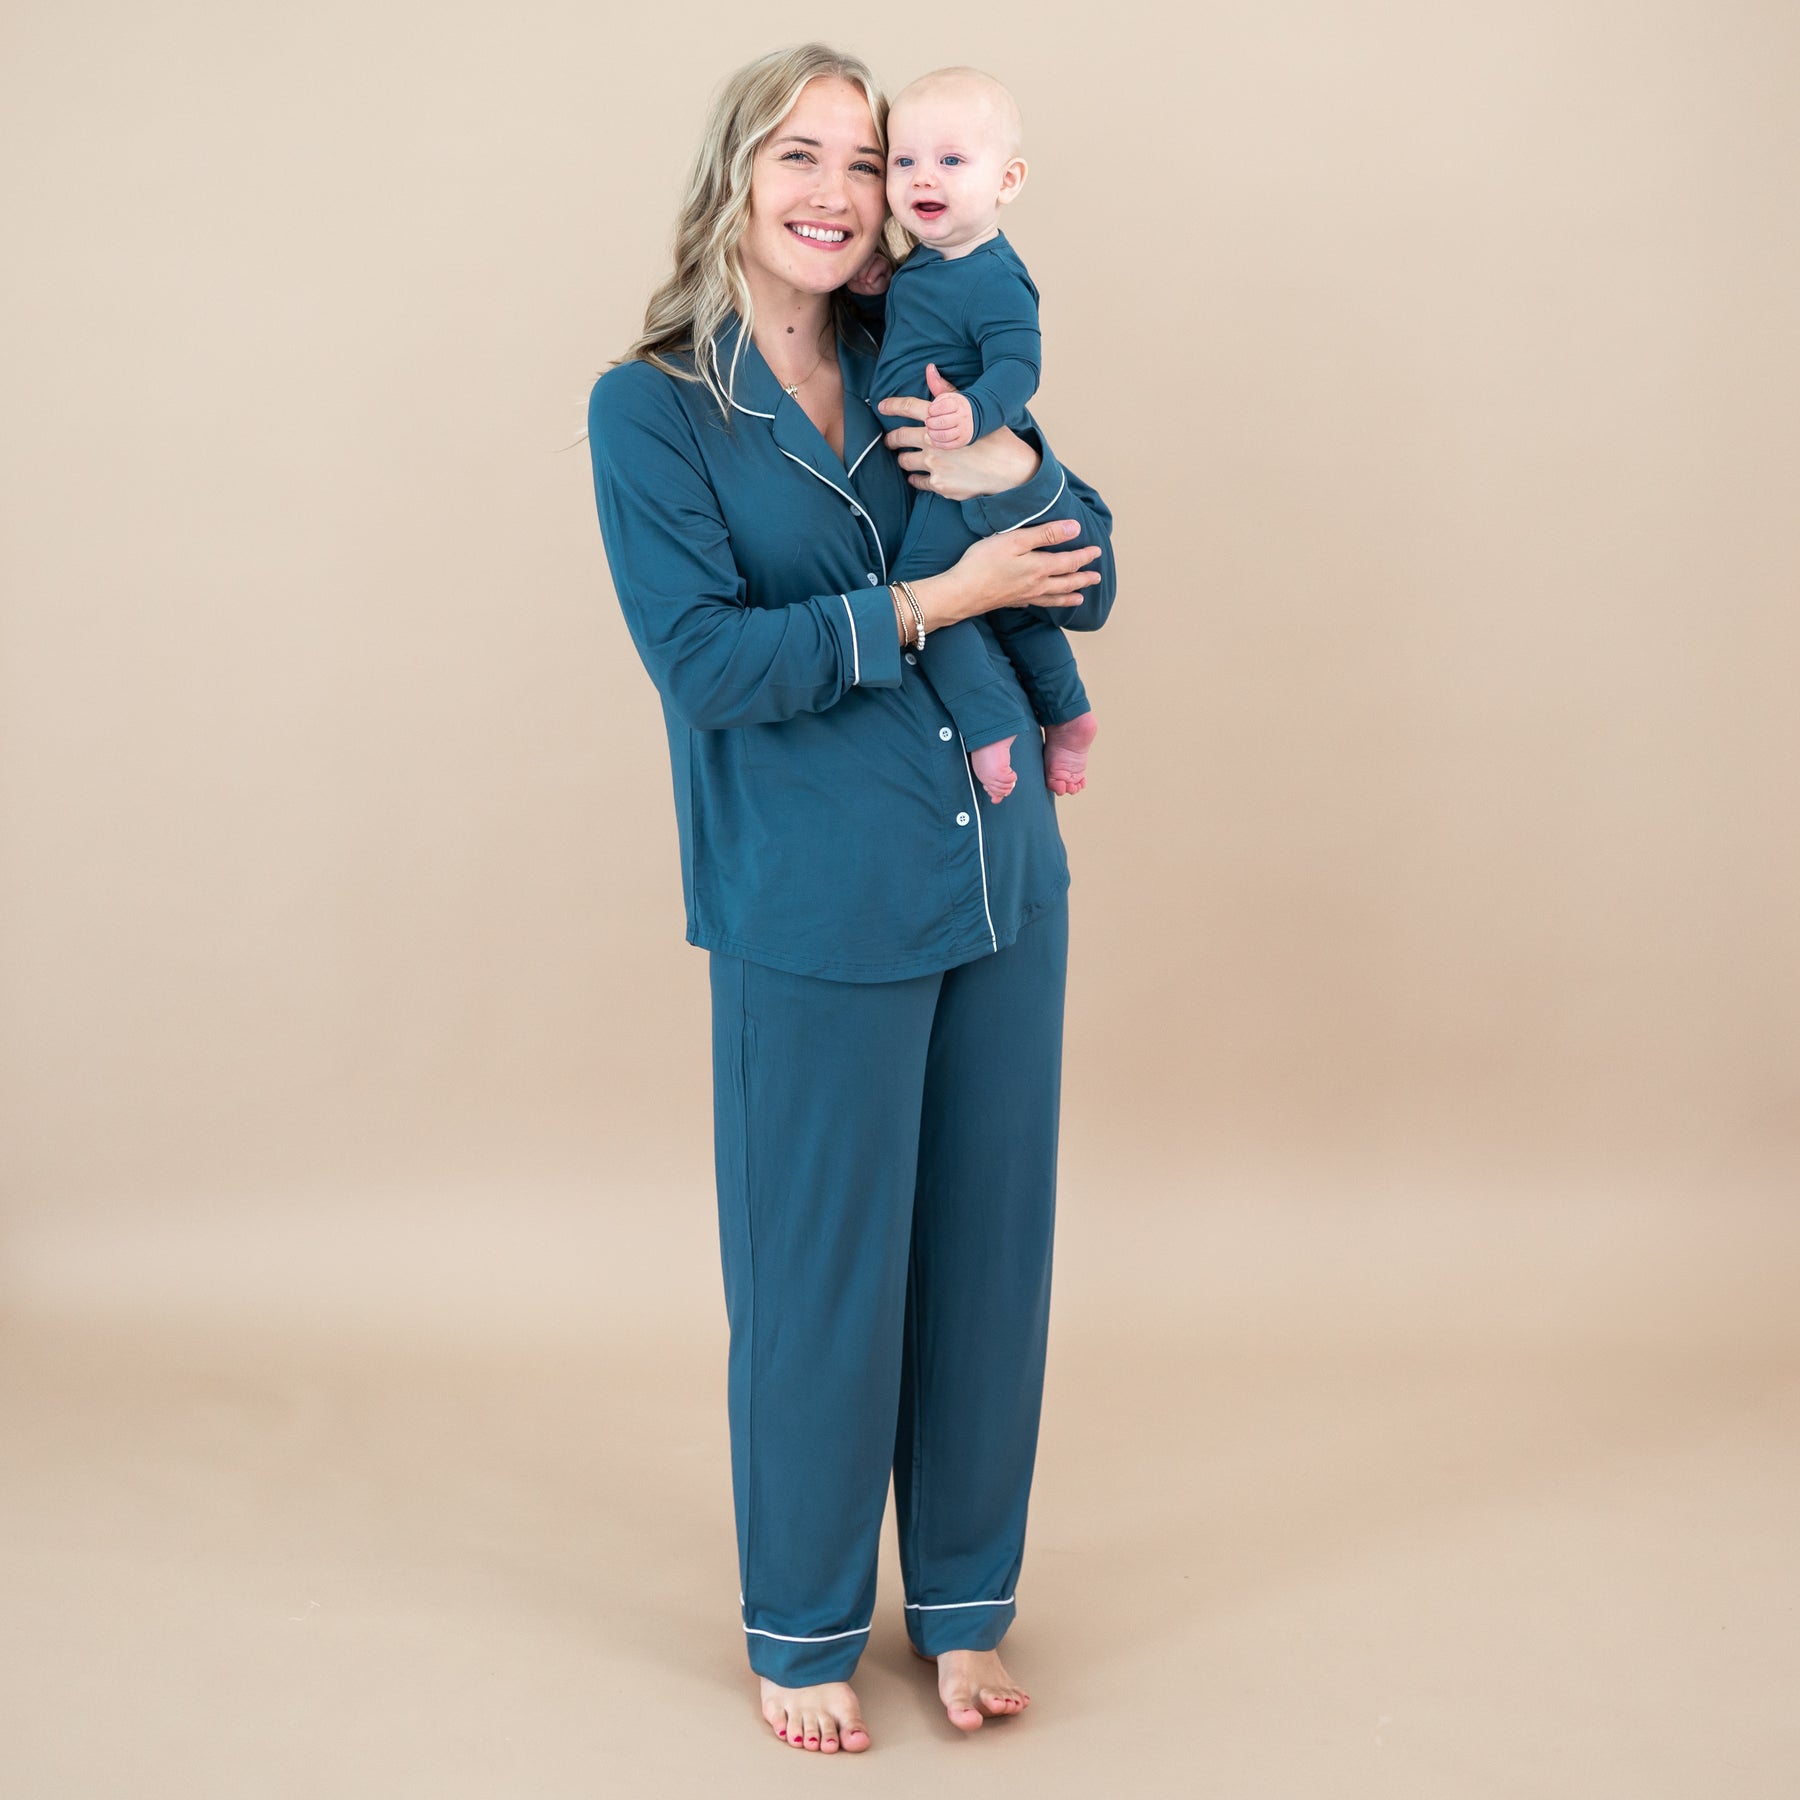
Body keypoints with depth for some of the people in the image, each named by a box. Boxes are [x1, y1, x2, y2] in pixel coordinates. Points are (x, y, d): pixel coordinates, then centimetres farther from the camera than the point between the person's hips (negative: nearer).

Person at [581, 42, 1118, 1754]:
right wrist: (940, 600, -15)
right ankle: (802, 1629, 26)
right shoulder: (650, 409, -4)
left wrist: (1011, 468, -15)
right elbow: (705, 660, -15)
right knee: (819, 1280, 5)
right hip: (813, 914, -4)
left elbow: (1086, 586, 5)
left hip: (1002, 880, 5)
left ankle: (966, 1602, 31)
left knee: (989, 1256, 12)